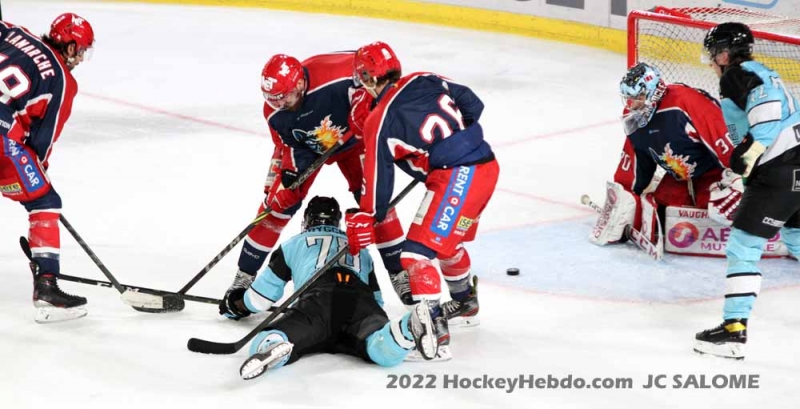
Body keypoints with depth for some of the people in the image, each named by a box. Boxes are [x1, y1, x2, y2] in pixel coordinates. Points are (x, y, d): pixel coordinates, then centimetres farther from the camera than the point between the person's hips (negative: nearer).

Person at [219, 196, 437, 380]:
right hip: (362, 302, 2)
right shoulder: (361, 249, 42)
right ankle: (411, 326, -59)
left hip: (318, 300, -2)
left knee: (264, 345, -19)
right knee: (384, 350, -24)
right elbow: (377, 299, 44)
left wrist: (234, 305, 56)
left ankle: (274, 347, -58)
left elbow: (260, 298, 36)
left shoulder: (294, 244, 36)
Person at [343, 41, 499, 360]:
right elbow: (472, 105, 14)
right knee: (449, 240, 30)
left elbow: (377, 179, -4)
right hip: (486, 165, 9)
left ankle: (434, 329, -17)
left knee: (418, 252, -9)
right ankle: (465, 299, 52)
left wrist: (365, 223, 5)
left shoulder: (380, 121, -7)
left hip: (455, 179, -9)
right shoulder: (426, 81, 10)